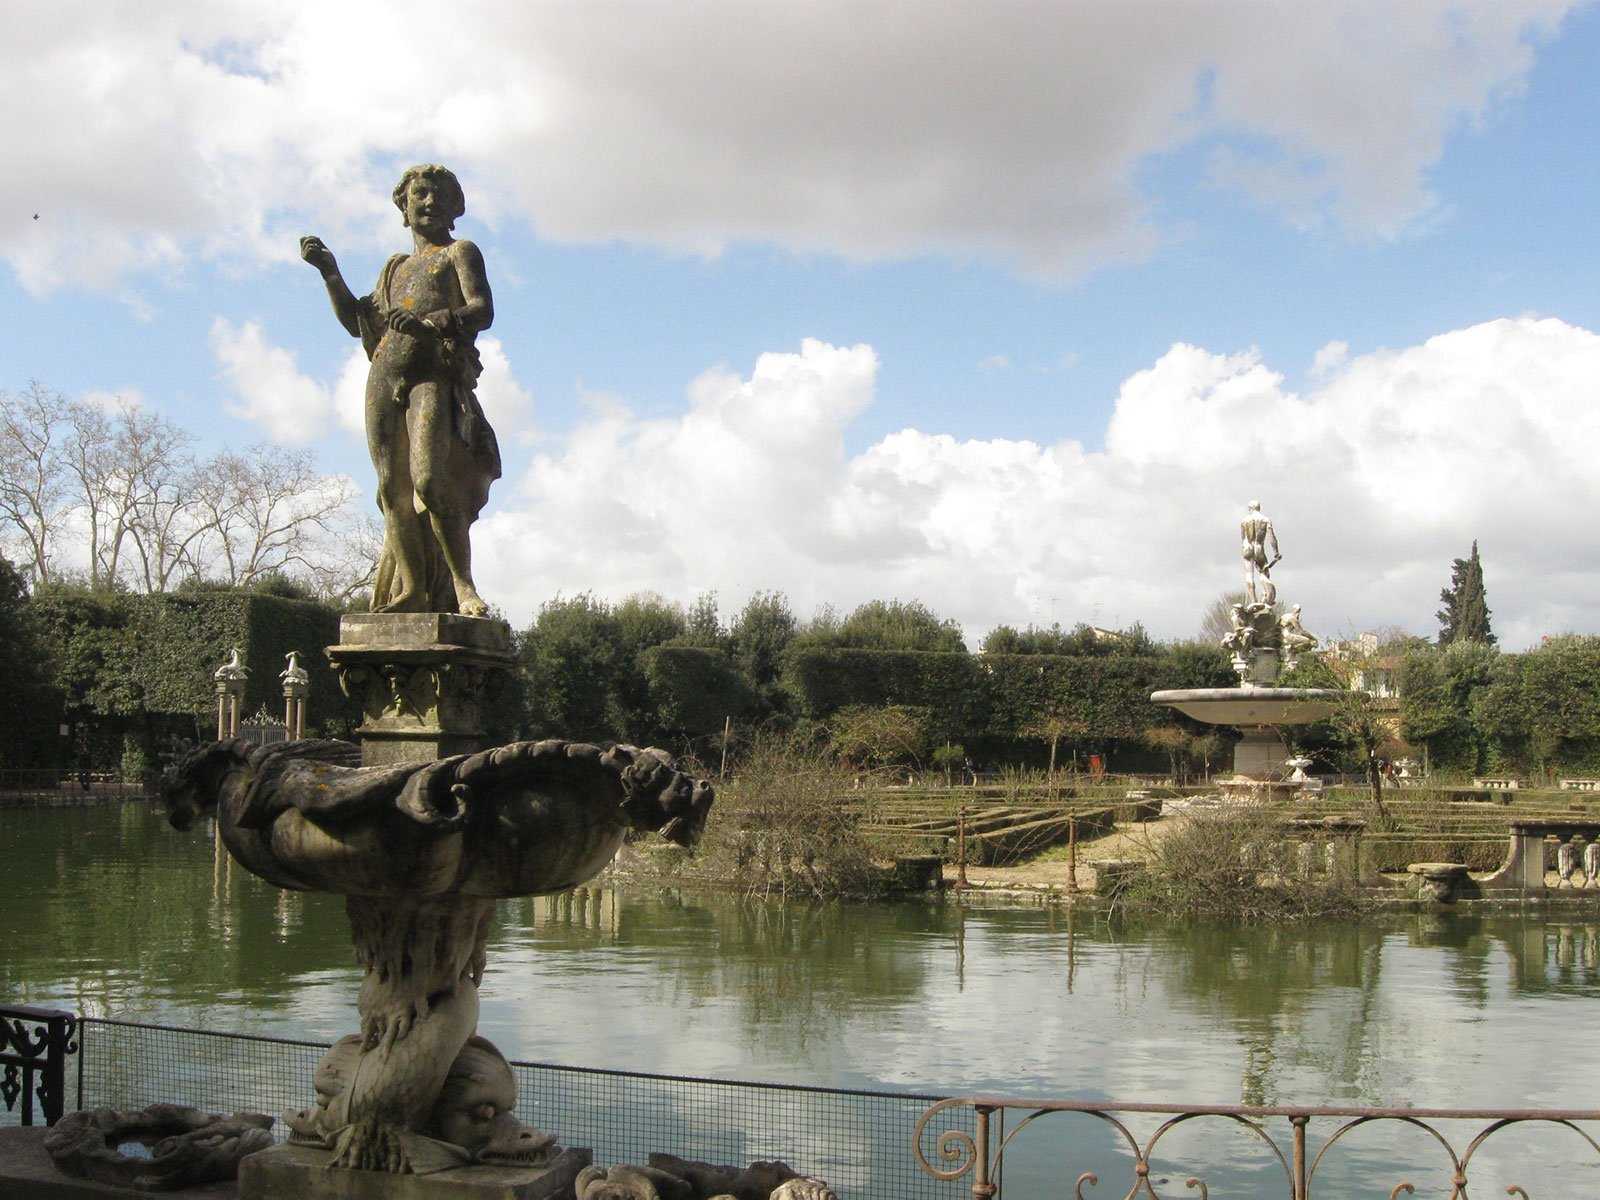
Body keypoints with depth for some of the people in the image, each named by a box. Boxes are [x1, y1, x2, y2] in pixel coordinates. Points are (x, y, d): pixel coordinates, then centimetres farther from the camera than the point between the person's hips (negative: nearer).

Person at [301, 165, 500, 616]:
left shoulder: (459, 253, 13)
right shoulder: (395, 268, 30)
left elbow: (482, 310, -4)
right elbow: (359, 323, 31)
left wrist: (430, 322, -22)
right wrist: (330, 271, 20)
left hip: (434, 374, -5)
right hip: (384, 377, 6)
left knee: (429, 482, -22)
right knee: (391, 489, -4)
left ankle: (463, 584, -16)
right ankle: (411, 589, -1)